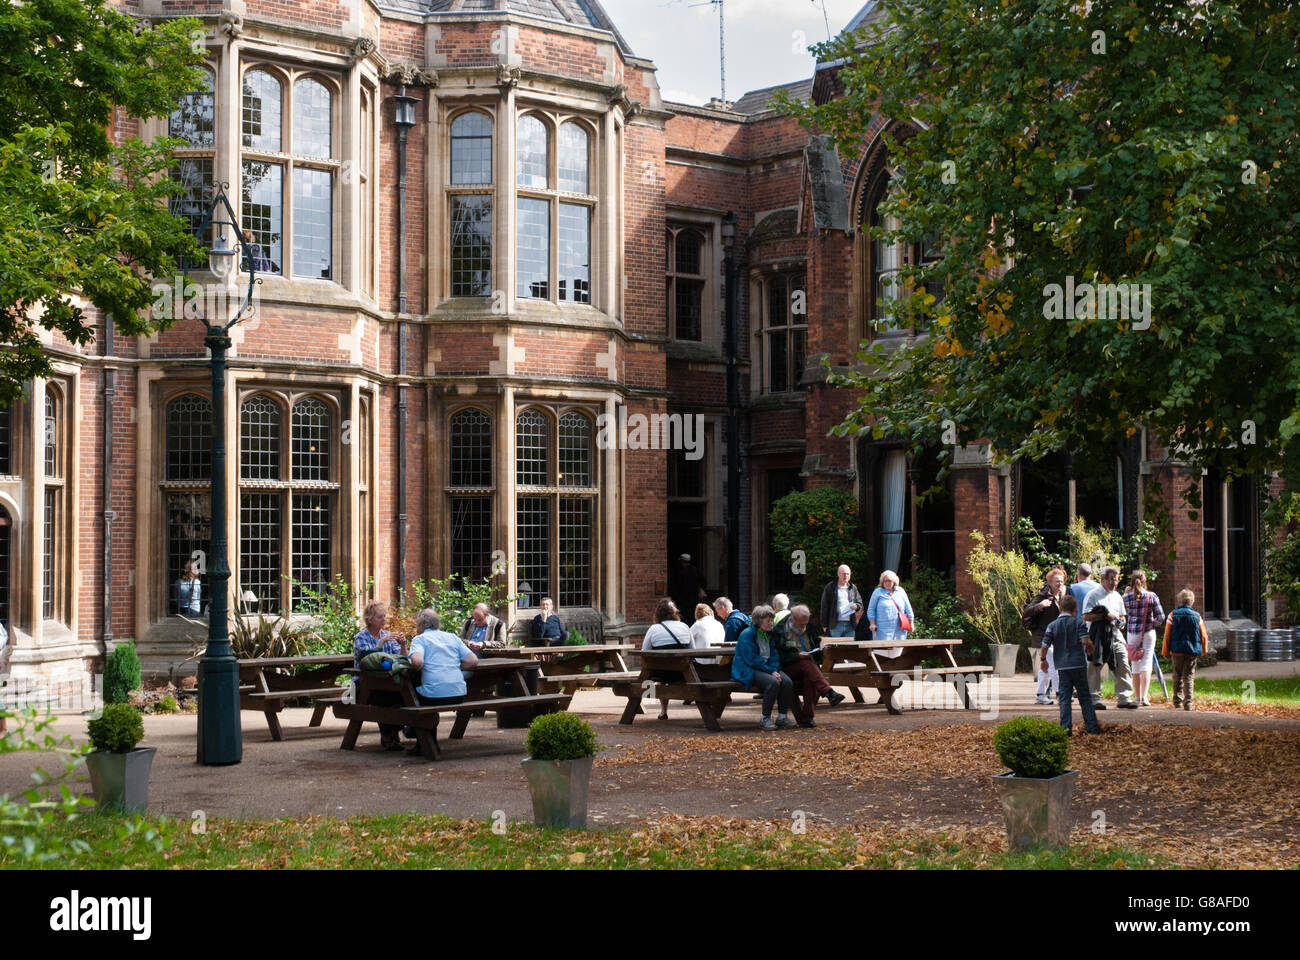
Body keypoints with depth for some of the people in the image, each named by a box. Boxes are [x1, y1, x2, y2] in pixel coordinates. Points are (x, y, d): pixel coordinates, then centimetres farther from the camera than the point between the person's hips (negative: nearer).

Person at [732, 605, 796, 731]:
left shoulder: (768, 634, 15)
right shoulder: (747, 635, -11)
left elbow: (774, 655, 14)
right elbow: (752, 659, -17)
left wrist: (776, 670, -7)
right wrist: (771, 672, -19)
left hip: (767, 669, 7)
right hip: (748, 671, -7)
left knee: (787, 682, -19)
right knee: (773, 682, -33)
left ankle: (782, 717, -8)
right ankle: (765, 719, -23)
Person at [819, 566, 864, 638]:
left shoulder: (853, 588, 15)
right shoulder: (830, 587, 3)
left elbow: (860, 603, 22)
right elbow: (824, 606, 1)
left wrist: (856, 606, -5)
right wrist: (824, 624, -3)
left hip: (850, 625, 4)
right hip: (836, 624, -4)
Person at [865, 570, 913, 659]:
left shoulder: (900, 591, 12)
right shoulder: (878, 592, 5)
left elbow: (908, 608, 17)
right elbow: (871, 609, 6)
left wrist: (911, 623, 14)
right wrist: (872, 623, -4)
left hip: (899, 630, 3)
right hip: (883, 630, -3)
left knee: (897, 651, 2)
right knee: (882, 651, -11)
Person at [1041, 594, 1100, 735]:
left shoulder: (1052, 625, 3)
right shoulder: (1079, 623, -2)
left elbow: (1045, 645, -3)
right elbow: (1085, 641, -14)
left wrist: (1043, 660, 13)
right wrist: (1090, 650, 7)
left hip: (1062, 666, 1)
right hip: (1079, 664, -1)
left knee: (1064, 698, 4)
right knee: (1085, 697, 8)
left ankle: (1066, 728, -2)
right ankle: (1092, 727, 8)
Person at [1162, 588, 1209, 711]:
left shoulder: (1173, 614, -2)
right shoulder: (1197, 616, 1)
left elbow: (1167, 635, -1)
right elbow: (1203, 636, 5)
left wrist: (1166, 651, 7)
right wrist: (1204, 651, 18)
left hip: (1177, 650, 0)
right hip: (1192, 651, 0)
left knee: (1177, 676, 12)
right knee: (1189, 677, 2)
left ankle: (1177, 702, 15)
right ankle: (1188, 703, -8)